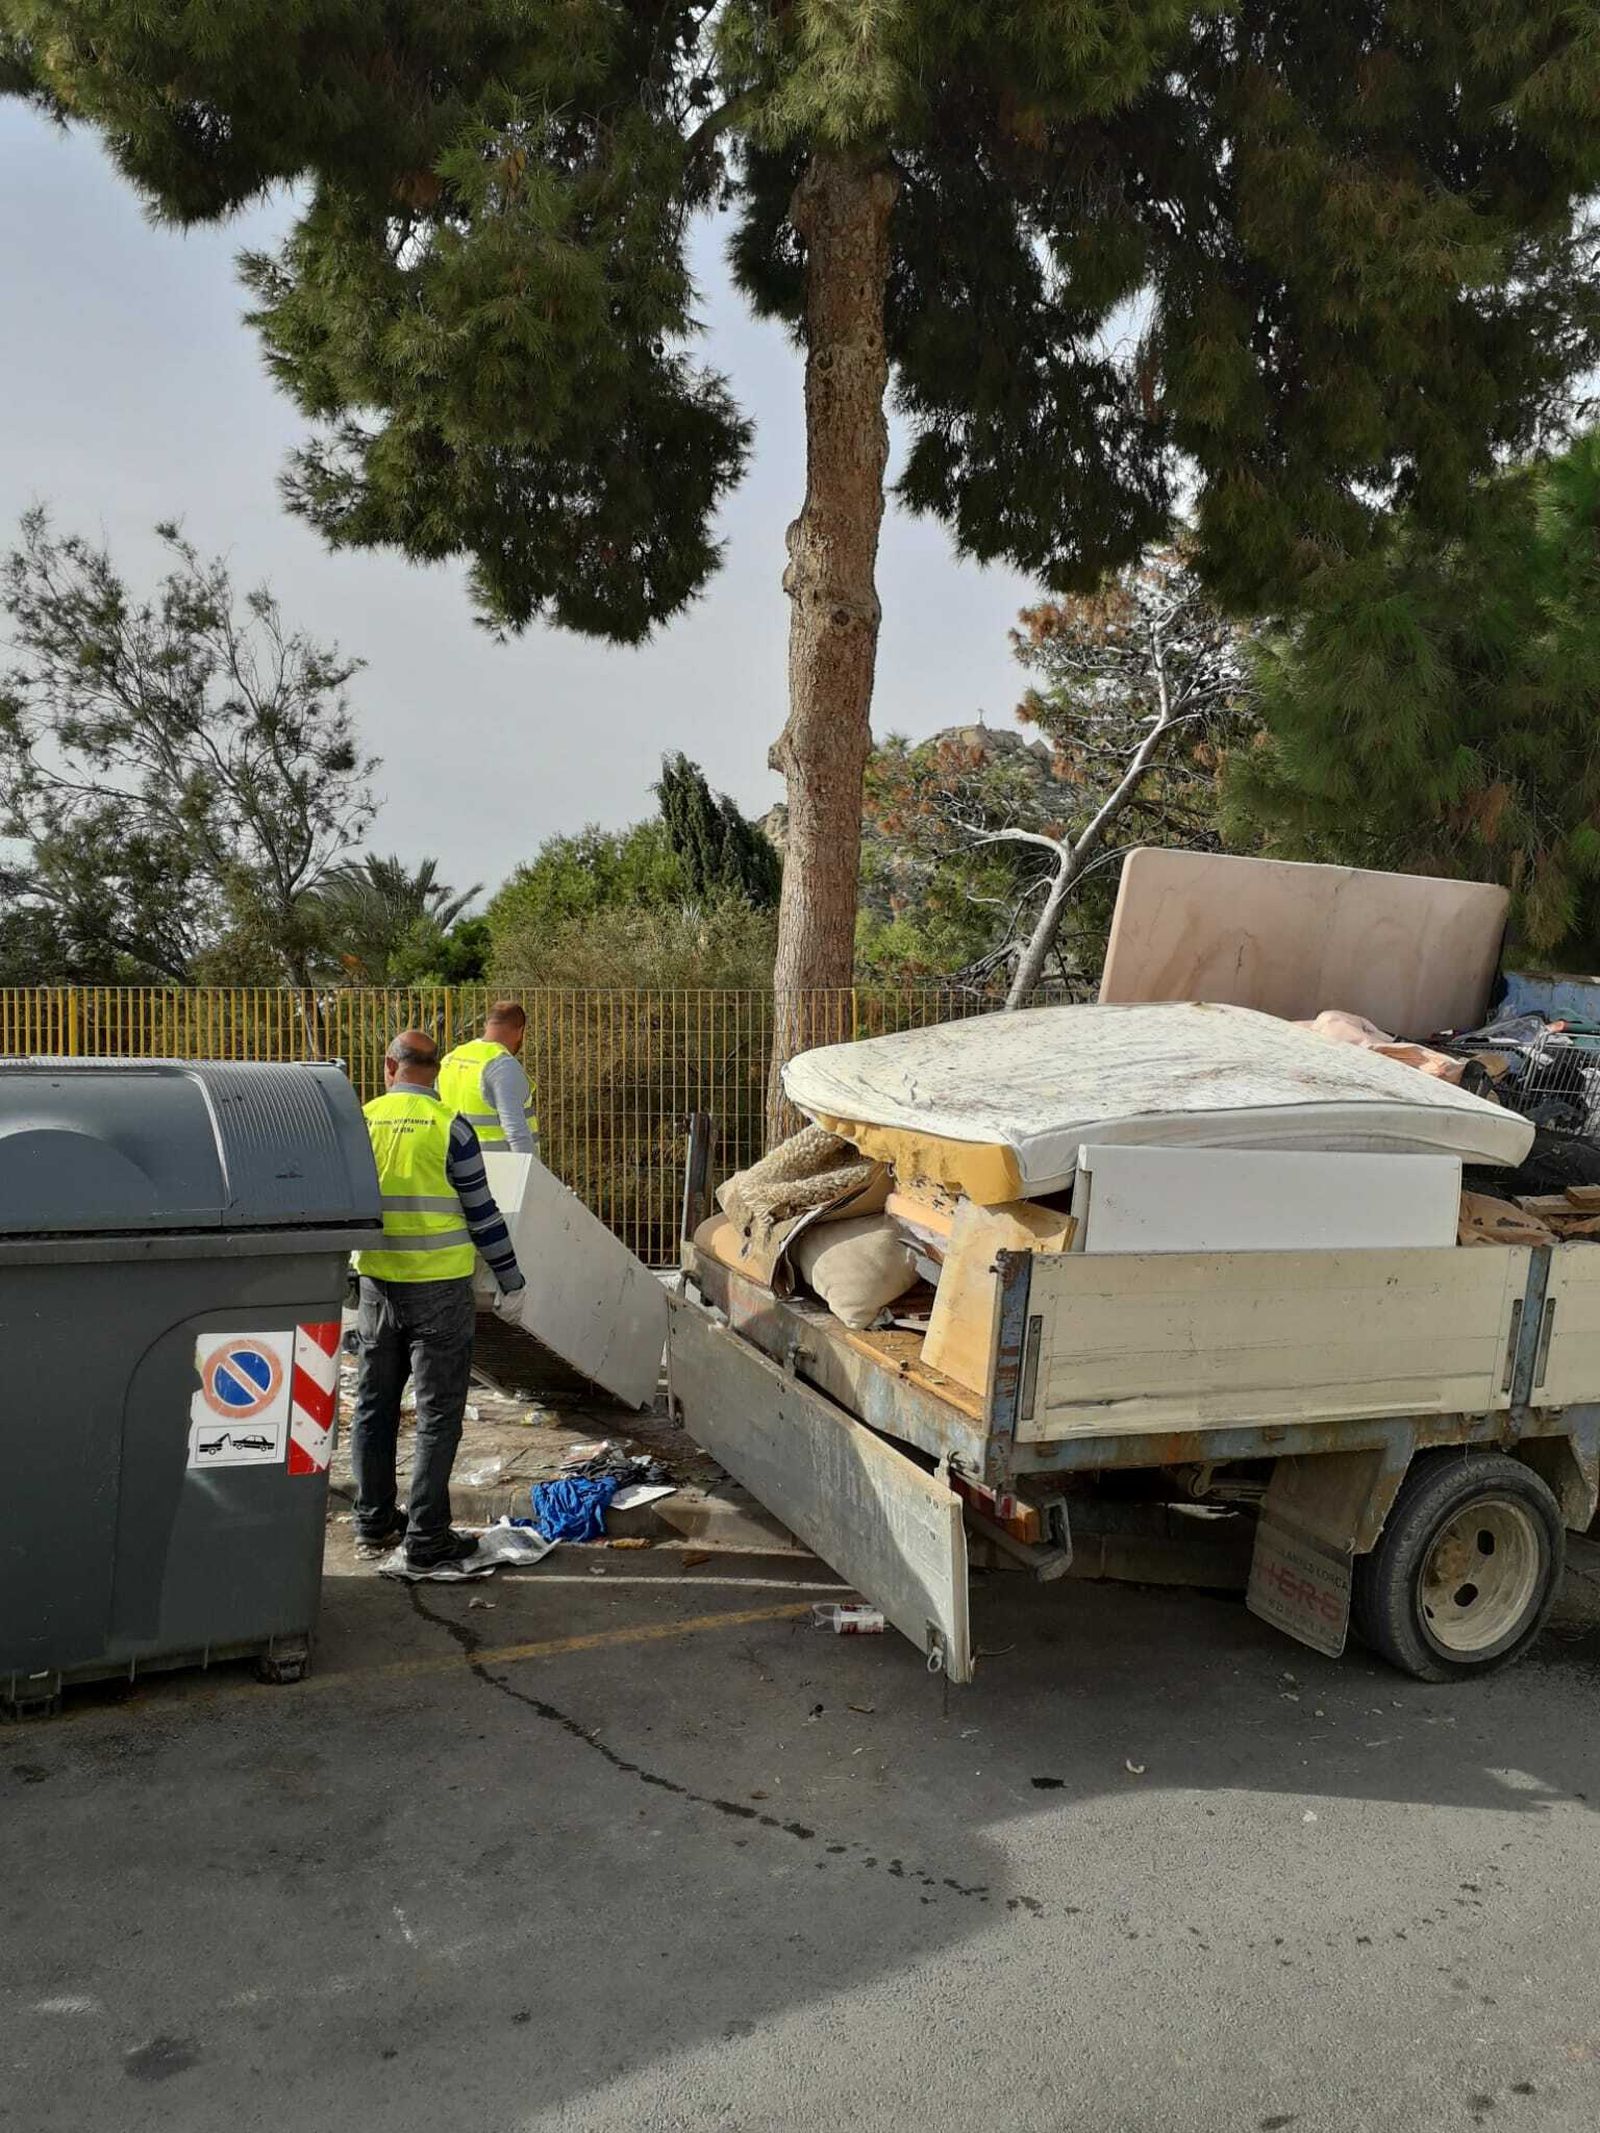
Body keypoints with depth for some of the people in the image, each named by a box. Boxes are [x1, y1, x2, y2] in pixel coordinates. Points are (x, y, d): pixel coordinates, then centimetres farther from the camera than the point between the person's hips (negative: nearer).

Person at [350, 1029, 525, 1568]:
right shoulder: (449, 1127, -10)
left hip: (376, 1283, 4)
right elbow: (481, 1210, -7)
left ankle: (373, 1524, 25)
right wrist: (509, 1275, 4)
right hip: (439, 1286, -4)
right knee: (437, 1413, 2)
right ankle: (426, 1538, 4)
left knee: (373, 1404, 16)